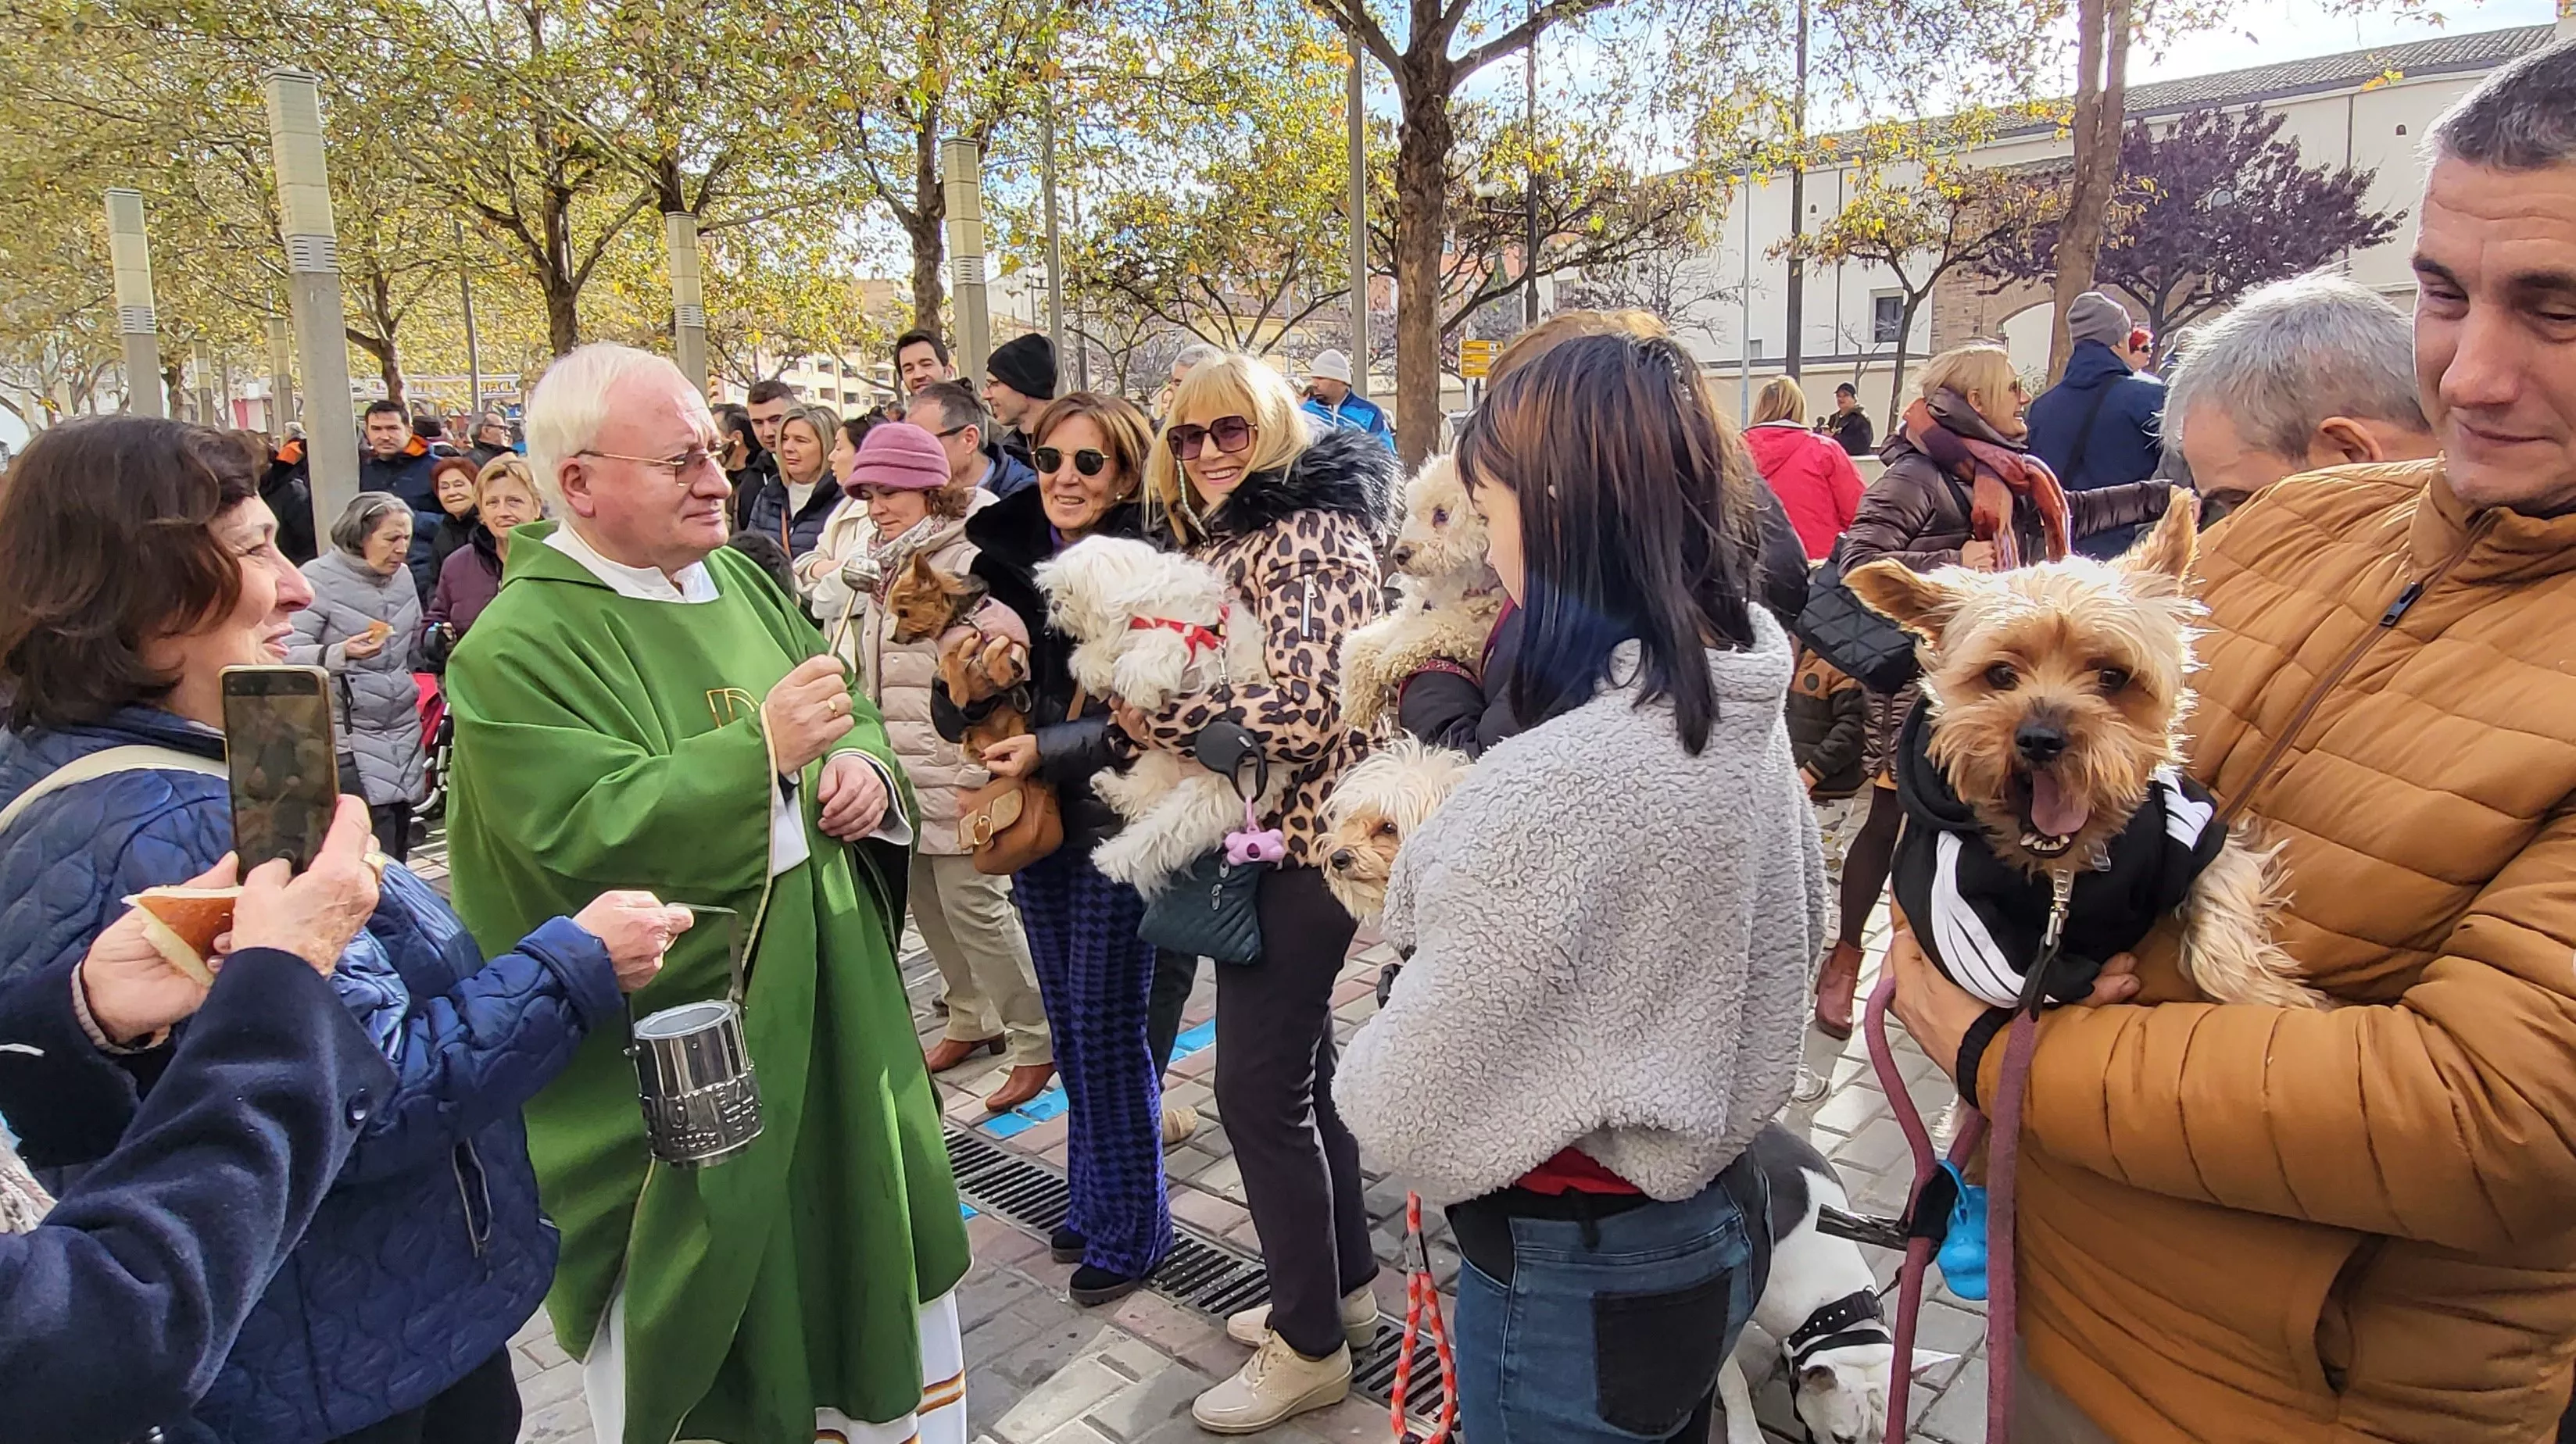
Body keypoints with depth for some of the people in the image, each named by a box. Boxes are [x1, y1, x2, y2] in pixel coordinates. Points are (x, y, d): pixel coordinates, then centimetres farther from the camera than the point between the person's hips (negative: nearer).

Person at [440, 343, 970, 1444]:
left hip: (825, 999, 7)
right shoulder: (517, 650, -15)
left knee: (865, 1242, 19)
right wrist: (761, 749, -30)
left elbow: (849, 708, 14)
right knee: (699, 1312, 9)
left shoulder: (738, 578, 6)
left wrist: (862, 764, -8)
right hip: (675, 1053, -7)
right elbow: (584, 832, -25)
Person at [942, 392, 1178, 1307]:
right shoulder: (1008, 560, 5)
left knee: (1109, 1025, 2)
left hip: (1118, 820, -6)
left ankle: (1130, 1229, 20)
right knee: (1069, 1020, 16)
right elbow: (957, 702, 6)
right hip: (1037, 819, 6)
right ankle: (1091, 1198, 34)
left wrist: (1049, 748, -26)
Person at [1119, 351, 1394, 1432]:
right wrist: (1151, 714, 3)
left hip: (1298, 841, -10)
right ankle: (1343, 1281, 35)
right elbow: (1203, 671, 24)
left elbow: (1303, 706, -25)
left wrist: (1157, 714, -16)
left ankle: (1310, 1346, 14)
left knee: (1258, 1086, -3)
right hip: (1262, 836, 10)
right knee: (1299, 1062, 18)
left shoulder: (1309, 534, -15)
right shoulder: (1229, 537, 14)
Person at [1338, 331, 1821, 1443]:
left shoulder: (1555, 781, -32)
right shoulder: (1745, 716, -5)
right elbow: (1799, 933, 12)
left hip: (1573, 1280, -7)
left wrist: (1365, 1075, -1)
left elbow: (1405, 1116, -24)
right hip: (1716, 1221, 8)